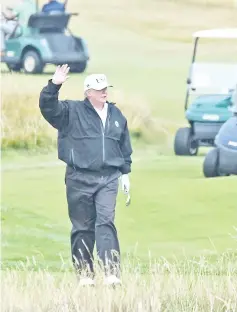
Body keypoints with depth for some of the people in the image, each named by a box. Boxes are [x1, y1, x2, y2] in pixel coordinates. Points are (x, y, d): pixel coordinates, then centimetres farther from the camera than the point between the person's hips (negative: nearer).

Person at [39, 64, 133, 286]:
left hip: (108, 178, 2)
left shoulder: (116, 115, 14)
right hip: (79, 179, -2)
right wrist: (54, 85, -28)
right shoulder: (72, 112, 1)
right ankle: (84, 274, 11)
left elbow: (125, 147, 21)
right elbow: (47, 106, -14)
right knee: (82, 227, 3)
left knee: (106, 222, -12)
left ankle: (111, 272, -19)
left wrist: (125, 173, 18)